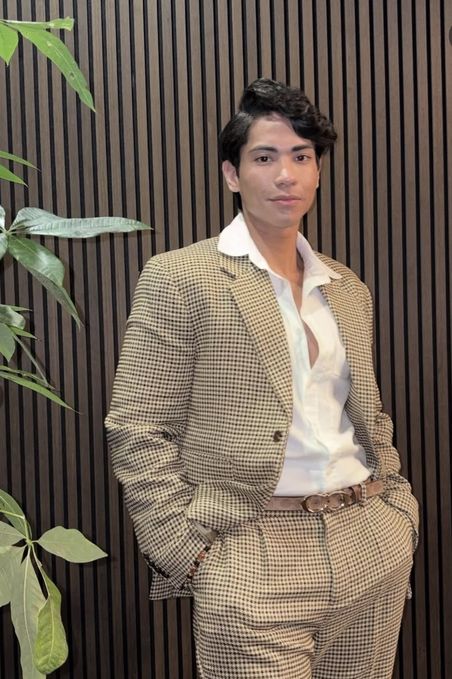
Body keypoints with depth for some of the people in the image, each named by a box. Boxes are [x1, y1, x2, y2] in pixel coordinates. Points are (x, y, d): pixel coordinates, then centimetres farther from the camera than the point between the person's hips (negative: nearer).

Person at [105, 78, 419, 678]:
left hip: (372, 551, 6)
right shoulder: (179, 278, -5)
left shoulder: (348, 289, 13)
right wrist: (189, 554, -11)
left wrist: (399, 510, 9)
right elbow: (137, 432, -7)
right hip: (256, 565, -5)